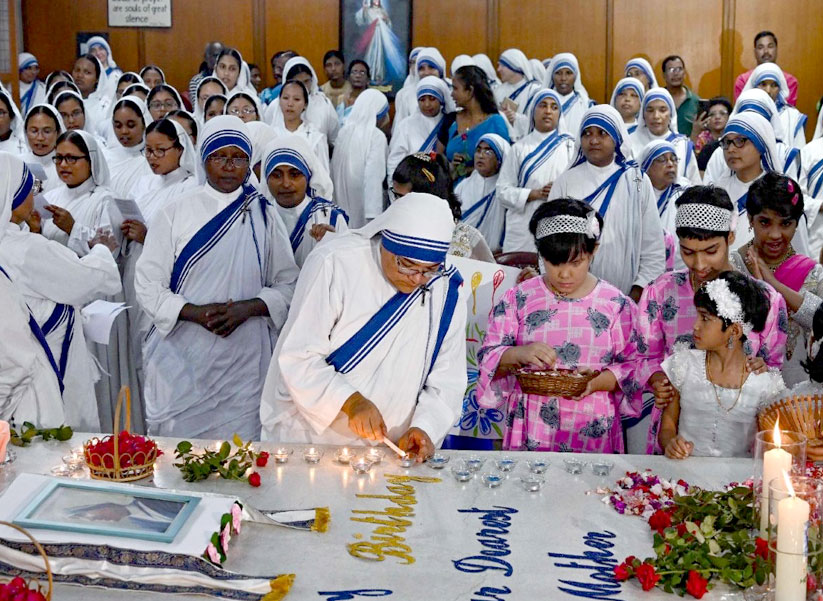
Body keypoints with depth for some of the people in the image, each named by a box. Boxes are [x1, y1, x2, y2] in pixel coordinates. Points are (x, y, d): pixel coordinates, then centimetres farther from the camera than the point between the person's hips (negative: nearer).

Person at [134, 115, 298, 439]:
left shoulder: (263, 215, 7)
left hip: (244, 362, 1)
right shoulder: (175, 214, 4)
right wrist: (195, 313, -15)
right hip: (182, 359, 0)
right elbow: (147, 285, 0)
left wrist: (247, 308, -12)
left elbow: (288, 285, 6)